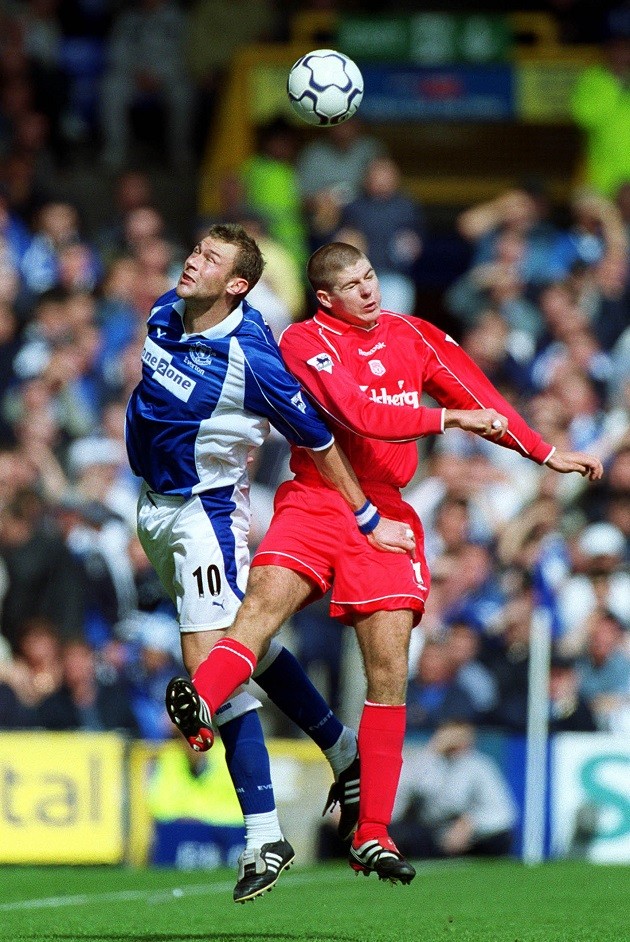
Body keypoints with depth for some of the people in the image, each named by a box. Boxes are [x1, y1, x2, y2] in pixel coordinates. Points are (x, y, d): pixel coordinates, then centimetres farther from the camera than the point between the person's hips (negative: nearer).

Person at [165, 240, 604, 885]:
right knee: (267, 595, -32)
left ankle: (372, 836, 0)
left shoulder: (413, 337, 11)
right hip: (315, 500, -3)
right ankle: (198, 704, -57)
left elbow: (481, 399, 22)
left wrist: (547, 454, 25)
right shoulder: (304, 341, -4)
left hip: (385, 515, 3)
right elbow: (360, 415, -17)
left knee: (389, 670, -4)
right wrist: (448, 418, -16)